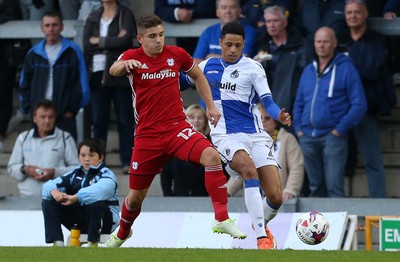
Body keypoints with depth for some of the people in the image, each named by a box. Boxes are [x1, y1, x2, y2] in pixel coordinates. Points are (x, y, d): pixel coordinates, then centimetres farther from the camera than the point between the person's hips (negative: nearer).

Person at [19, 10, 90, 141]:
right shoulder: (33, 54, 9)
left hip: (65, 115, -3)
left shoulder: (73, 51, 0)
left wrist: (72, 108, -6)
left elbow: (81, 84, -1)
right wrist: (28, 107, 3)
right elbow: (24, 85, 13)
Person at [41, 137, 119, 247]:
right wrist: (54, 192, -26)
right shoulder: (75, 174, 8)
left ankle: (93, 244, -23)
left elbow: (101, 190, -35)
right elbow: (49, 185, 0)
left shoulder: (106, 174, -10)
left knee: (95, 203, -38)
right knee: (49, 203, -6)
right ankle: (57, 243, -15)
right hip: (78, 221, 6)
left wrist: (75, 198, -44)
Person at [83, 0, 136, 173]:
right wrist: (113, 42, -8)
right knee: (98, 120, 1)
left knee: (125, 119, -3)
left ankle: (128, 161, -1)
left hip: (120, 74, -3)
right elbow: (87, 46, 1)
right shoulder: (93, 17, 12)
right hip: (98, 74, 3)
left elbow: (126, 41, -13)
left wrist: (100, 41, -4)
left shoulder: (125, 15, 2)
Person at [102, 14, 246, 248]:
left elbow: (198, 76, 21)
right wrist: (124, 64, -50)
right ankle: (122, 233, 40)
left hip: (177, 127, 1)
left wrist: (211, 107, 11)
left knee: (211, 156, -28)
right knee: (136, 195, 8)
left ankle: (222, 219, -25)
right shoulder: (133, 57, -4)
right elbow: (113, 70, -27)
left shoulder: (176, 54, 2)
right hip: (147, 135, 0)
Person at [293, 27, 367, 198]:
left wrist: (340, 129, -10)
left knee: (334, 186, -14)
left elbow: (359, 104, -6)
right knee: (315, 187, 9)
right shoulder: (308, 71, 16)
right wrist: (298, 128, 8)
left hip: (332, 137, -5)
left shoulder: (345, 69, -1)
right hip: (307, 137, 5)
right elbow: (299, 103, 22)